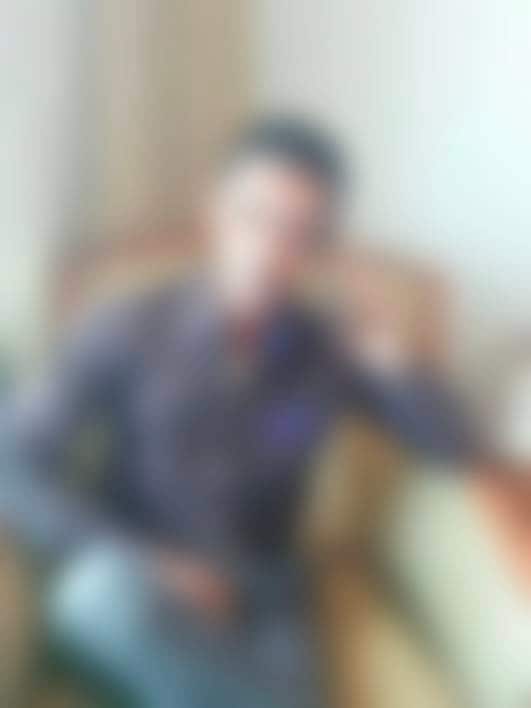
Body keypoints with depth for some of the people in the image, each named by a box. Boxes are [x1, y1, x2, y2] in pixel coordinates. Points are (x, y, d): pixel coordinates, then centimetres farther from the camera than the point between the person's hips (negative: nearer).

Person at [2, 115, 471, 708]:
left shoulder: (324, 352, 2)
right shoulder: (128, 336, -5)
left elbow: (450, 443, 3)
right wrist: (145, 563, -18)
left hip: (253, 612, 2)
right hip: (136, 600, -1)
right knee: (109, 590, -37)